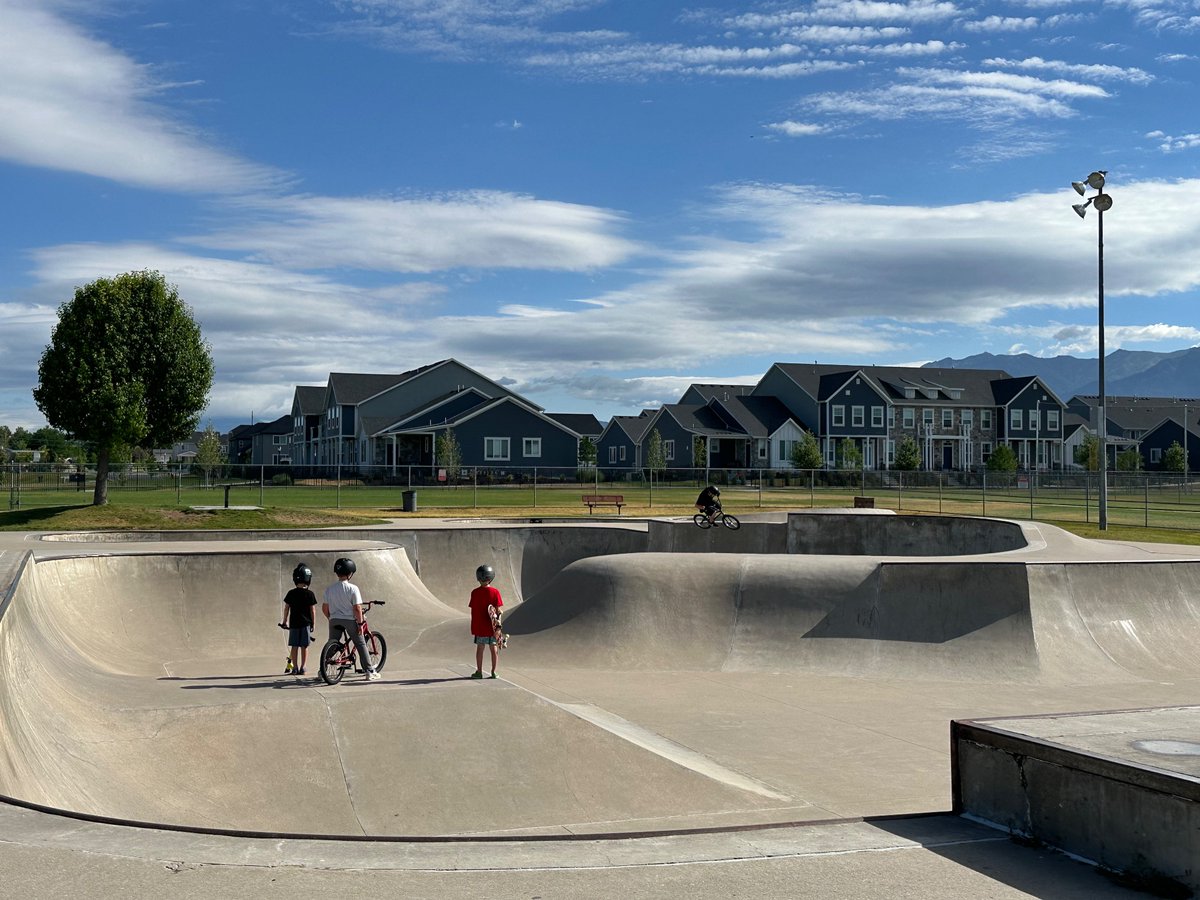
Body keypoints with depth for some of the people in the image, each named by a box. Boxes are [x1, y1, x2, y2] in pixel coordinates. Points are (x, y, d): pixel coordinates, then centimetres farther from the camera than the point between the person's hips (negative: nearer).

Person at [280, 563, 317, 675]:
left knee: (294, 646, 7)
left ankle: (294, 667, 7)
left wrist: (285, 621, 16)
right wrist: (313, 623, 7)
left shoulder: (291, 593, 0)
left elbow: (286, 608, 5)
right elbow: (312, 610, -2)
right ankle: (302, 667, 3)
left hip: (294, 623, 1)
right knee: (304, 647, 4)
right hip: (306, 623, -1)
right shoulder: (310, 594, -5)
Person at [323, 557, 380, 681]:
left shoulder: (329, 589, 0)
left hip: (334, 620, 4)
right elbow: (357, 608, -15)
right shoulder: (353, 588, -13)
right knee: (361, 645, 7)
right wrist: (360, 623, -7)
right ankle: (370, 672, 7)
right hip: (350, 620, -3)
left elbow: (324, 608, 4)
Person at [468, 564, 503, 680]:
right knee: (493, 648, 8)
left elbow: (473, 610, -4)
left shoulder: (475, 592, -7)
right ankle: (494, 671, 10)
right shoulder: (495, 592, -6)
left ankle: (479, 671, 10)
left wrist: (472, 627, 5)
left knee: (480, 648, 7)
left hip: (479, 625, -1)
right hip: (492, 626, 1)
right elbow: (498, 610, -7)